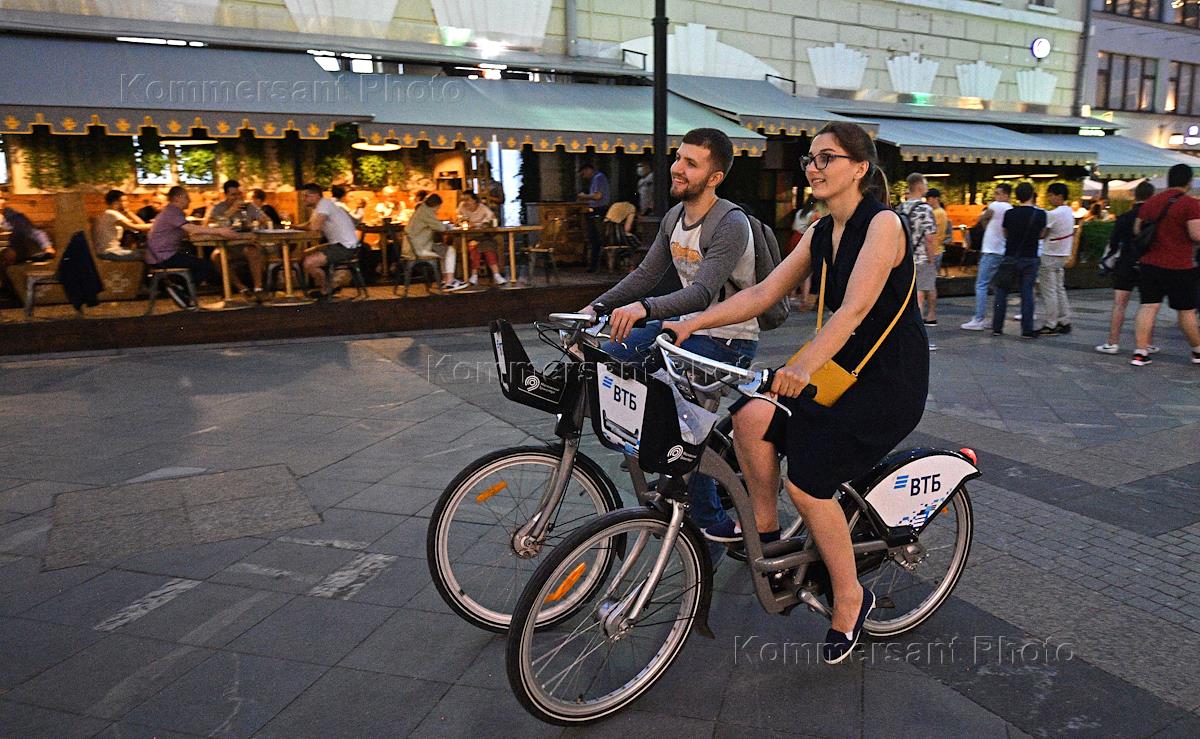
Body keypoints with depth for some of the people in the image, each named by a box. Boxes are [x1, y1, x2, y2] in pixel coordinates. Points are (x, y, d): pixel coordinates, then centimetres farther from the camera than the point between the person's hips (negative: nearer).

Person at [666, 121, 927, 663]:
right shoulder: (820, 232, 9)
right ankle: (764, 530, 2)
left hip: (892, 381, -7)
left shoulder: (882, 223, -14)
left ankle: (850, 600, 8)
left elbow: (854, 308, -30)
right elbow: (764, 293, 2)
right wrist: (691, 323, -9)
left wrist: (803, 366, -45)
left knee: (807, 482, -17)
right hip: (843, 367, 7)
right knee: (750, 415, -19)